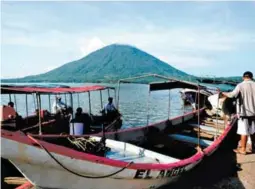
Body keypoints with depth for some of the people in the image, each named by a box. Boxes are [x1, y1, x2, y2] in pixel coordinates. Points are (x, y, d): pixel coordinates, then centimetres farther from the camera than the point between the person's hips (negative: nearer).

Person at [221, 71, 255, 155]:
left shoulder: (240, 85, -11)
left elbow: (233, 94, -23)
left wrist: (223, 93, -9)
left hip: (244, 112, -4)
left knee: (244, 131, 0)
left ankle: (243, 149, 6)